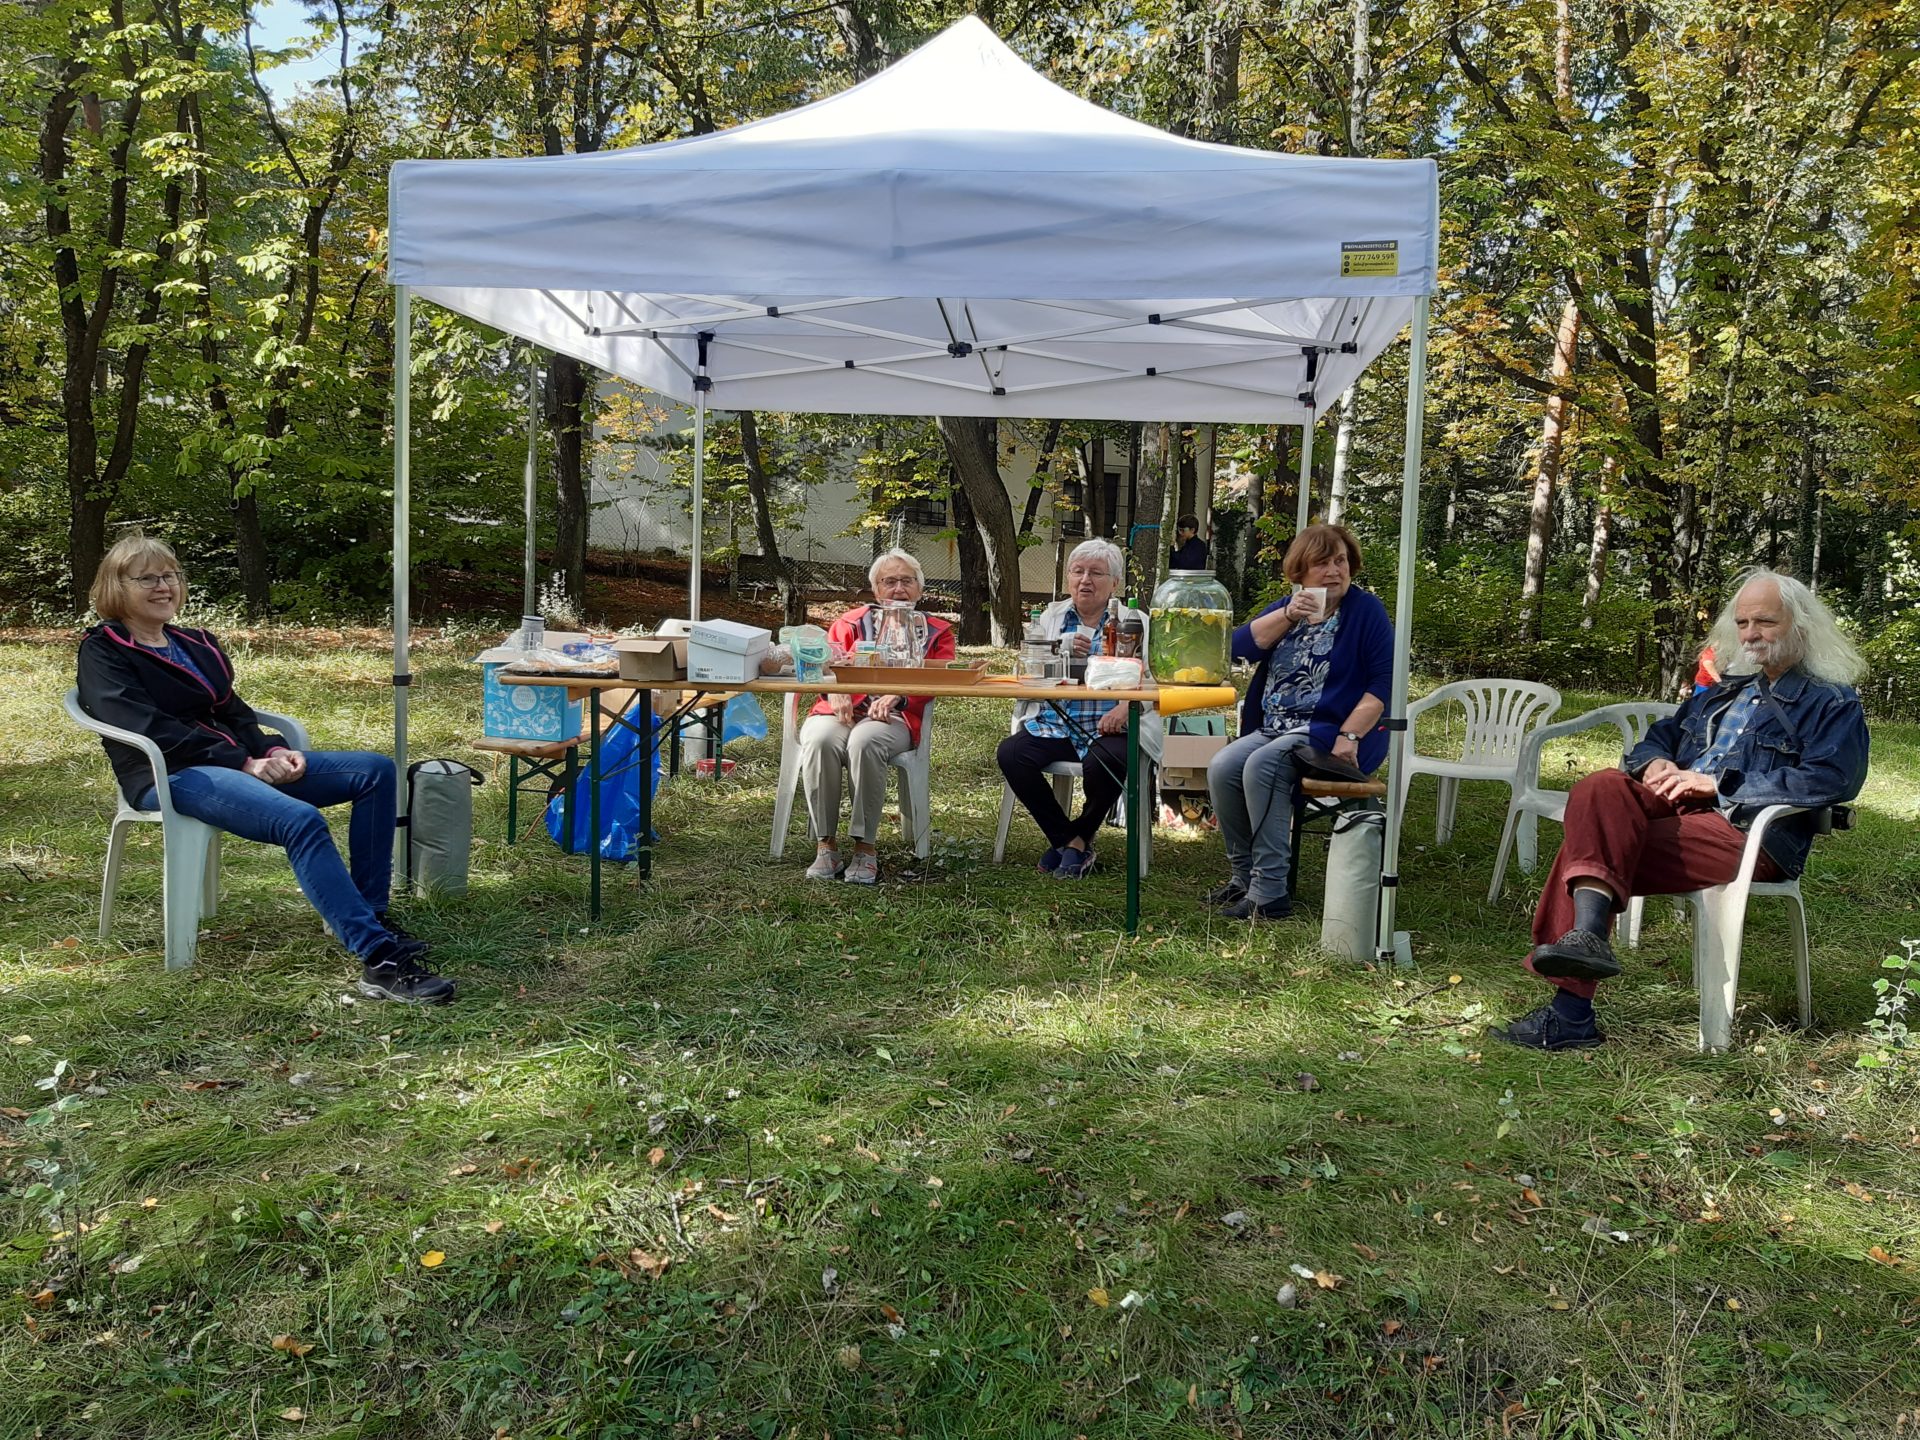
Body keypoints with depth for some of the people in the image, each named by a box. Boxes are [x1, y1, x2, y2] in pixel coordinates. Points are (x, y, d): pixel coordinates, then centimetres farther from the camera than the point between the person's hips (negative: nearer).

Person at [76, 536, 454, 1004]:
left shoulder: (196, 644, 25)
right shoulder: (103, 652, 2)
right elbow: (150, 729, -12)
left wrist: (273, 751, -4)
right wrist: (243, 762, -18)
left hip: (239, 761, 8)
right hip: (171, 777, -8)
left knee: (375, 770, -7)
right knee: (302, 821, -35)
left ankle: (368, 913, -11)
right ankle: (379, 962, -43)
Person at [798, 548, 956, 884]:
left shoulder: (936, 632, 20)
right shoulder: (850, 623, 23)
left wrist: (896, 696, -17)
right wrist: (835, 692, -16)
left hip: (894, 716, -2)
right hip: (842, 709, 2)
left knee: (864, 741, -38)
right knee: (821, 740, -34)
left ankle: (864, 845, -28)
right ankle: (825, 844, -25)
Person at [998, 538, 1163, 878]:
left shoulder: (1135, 622, 11)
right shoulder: (1050, 617, 17)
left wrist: (1126, 707, -22)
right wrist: (1061, 651, -10)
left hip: (1109, 728, -2)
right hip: (1054, 725, 3)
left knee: (1103, 761, -36)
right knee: (1011, 753, -26)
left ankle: (1078, 837, -3)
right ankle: (1066, 838, -8)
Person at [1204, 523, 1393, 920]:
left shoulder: (1366, 610, 0)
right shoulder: (1287, 607, 16)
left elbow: (1385, 680, -9)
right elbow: (1241, 646, 0)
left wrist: (1350, 736, -19)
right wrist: (1288, 616, -13)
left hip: (1330, 732, -6)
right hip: (1273, 729, 6)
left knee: (1262, 765, -30)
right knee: (1222, 768, -19)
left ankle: (1269, 893, -28)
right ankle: (1243, 876, -5)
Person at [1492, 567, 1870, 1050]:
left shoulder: (1834, 702, 6)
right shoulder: (1725, 687, 28)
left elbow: (1833, 779, -11)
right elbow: (1658, 737, 30)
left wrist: (1718, 784, -14)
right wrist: (1655, 763, 3)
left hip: (1749, 833, -7)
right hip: (1677, 806, 7)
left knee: (1591, 844, -28)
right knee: (1600, 790, -28)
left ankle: (1570, 1013, -31)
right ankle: (1584, 937, -41)